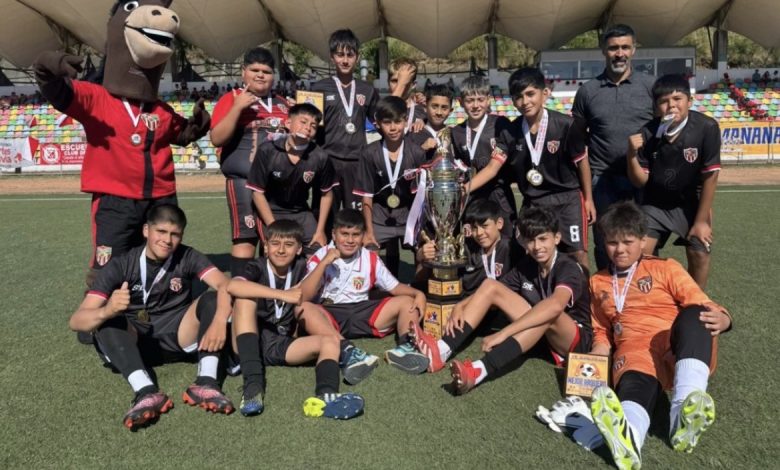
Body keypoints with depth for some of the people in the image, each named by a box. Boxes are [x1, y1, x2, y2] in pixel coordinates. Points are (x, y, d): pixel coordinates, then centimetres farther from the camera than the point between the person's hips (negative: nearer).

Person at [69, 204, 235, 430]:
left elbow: (225, 285, -22)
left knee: (213, 298, -22)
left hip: (178, 337, 0)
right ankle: (146, 392, -45)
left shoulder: (187, 257, -7)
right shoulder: (120, 266, -10)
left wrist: (219, 322, -42)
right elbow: (76, 321, -17)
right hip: (134, 341, 0)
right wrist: (106, 311, -41)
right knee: (106, 319, -28)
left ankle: (205, 383, -36)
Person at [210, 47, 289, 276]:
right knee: (245, 237, -6)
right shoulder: (232, 99, 2)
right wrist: (237, 107, -16)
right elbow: (217, 139, -8)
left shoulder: (282, 103, 17)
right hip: (244, 180, -5)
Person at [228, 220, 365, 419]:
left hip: (283, 345, 4)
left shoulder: (300, 268, 8)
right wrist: (283, 295, -32)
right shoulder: (257, 267, -5)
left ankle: (325, 396, -49)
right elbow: (232, 286, -28)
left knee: (331, 340, -16)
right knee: (245, 300, -26)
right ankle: (253, 384, -36)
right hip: (253, 343, -3)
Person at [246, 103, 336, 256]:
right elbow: (257, 192, -12)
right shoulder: (267, 151, -21)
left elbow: (327, 194, -1)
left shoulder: (320, 157, -17)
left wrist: (320, 230, -2)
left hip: (301, 212, 2)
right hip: (271, 211, -2)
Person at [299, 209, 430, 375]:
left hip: (363, 314, 3)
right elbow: (303, 297, -12)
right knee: (303, 308, -34)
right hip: (329, 315, -3)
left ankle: (404, 348, -35)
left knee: (408, 302, -11)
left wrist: (418, 293, -15)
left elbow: (394, 287, 6)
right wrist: (324, 263, -19)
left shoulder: (371, 259, 5)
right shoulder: (321, 256, -2)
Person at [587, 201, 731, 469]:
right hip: (635, 350, 0)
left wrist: (721, 319, -17)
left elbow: (701, 305, 8)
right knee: (634, 384, -37)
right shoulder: (597, 283, 24)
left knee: (694, 314, -34)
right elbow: (602, 331, 29)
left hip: (679, 346, 0)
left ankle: (684, 413, -52)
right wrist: (595, 356, 6)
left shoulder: (665, 268, 17)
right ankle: (627, 438, -74)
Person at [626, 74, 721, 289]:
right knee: (640, 252, -8)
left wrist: (701, 220, -12)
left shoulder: (706, 128, -23)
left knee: (699, 253, -9)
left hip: (691, 203, -1)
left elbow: (710, 176, -16)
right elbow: (640, 181, -12)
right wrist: (632, 155, -32)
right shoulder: (647, 133, -19)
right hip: (655, 203, 1)